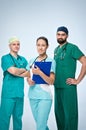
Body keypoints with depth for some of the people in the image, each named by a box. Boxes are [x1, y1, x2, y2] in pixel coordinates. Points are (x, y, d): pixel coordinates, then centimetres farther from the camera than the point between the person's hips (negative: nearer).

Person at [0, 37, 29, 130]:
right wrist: (23, 70, 3)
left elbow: (28, 73, 4)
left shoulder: (23, 59, 14)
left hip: (20, 92, 5)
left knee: (18, 117, 11)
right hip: (8, 92, -5)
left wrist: (17, 72, -10)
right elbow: (13, 71, -14)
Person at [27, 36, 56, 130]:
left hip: (44, 97, -5)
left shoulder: (51, 61, -6)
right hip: (32, 96, 5)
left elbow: (51, 82, -11)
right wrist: (29, 81, -5)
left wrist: (40, 73, -24)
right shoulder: (32, 61, 10)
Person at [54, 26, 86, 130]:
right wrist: (54, 81, 12)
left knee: (70, 113, -2)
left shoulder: (72, 48, -8)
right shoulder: (56, 50, 14)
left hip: (68, 86, -7)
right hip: (57, 86, 7)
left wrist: (77, 80, -14)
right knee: (58, 112, 14)